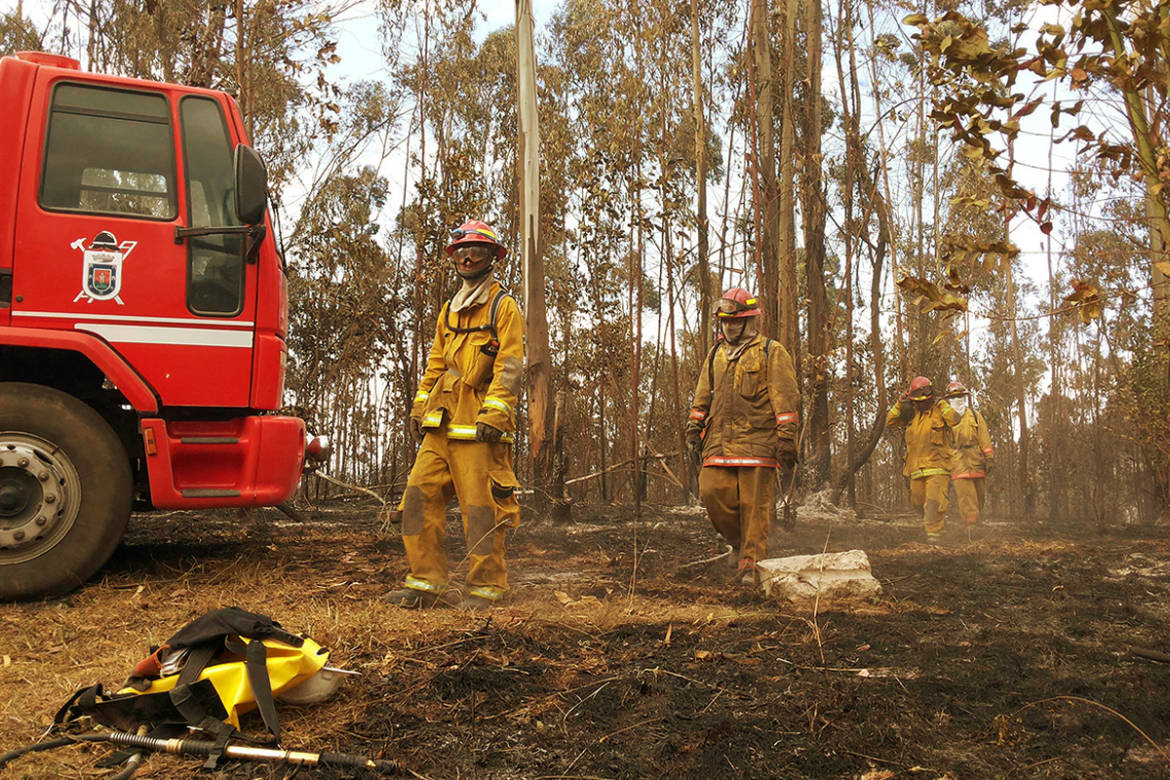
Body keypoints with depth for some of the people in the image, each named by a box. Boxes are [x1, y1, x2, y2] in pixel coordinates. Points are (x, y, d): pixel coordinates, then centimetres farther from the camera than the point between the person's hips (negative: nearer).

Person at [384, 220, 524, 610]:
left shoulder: (503, 307, 1)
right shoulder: (449, 311, 23)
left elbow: (510, 365, -8)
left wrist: (493, 413, -18)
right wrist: (420, 405, 15)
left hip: (478, 427, -7)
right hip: (441, 424, 7)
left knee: (480, 506, -6)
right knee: (419, 496, 1)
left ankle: (486, 588, 4)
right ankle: (427, 581, 8)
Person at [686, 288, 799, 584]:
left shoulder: (771, 353, 4)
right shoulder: (716, 354, 21)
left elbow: (785, 398, -3)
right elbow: (702, 396, 26)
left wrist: (786, 438, -10)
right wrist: (694, 428, 17)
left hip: (757, 440, -5)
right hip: (719, 441, 5)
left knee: (755, 504, -4)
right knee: (712, 491, -6)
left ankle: (751, 564, 4)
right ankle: (740, 541, 17)